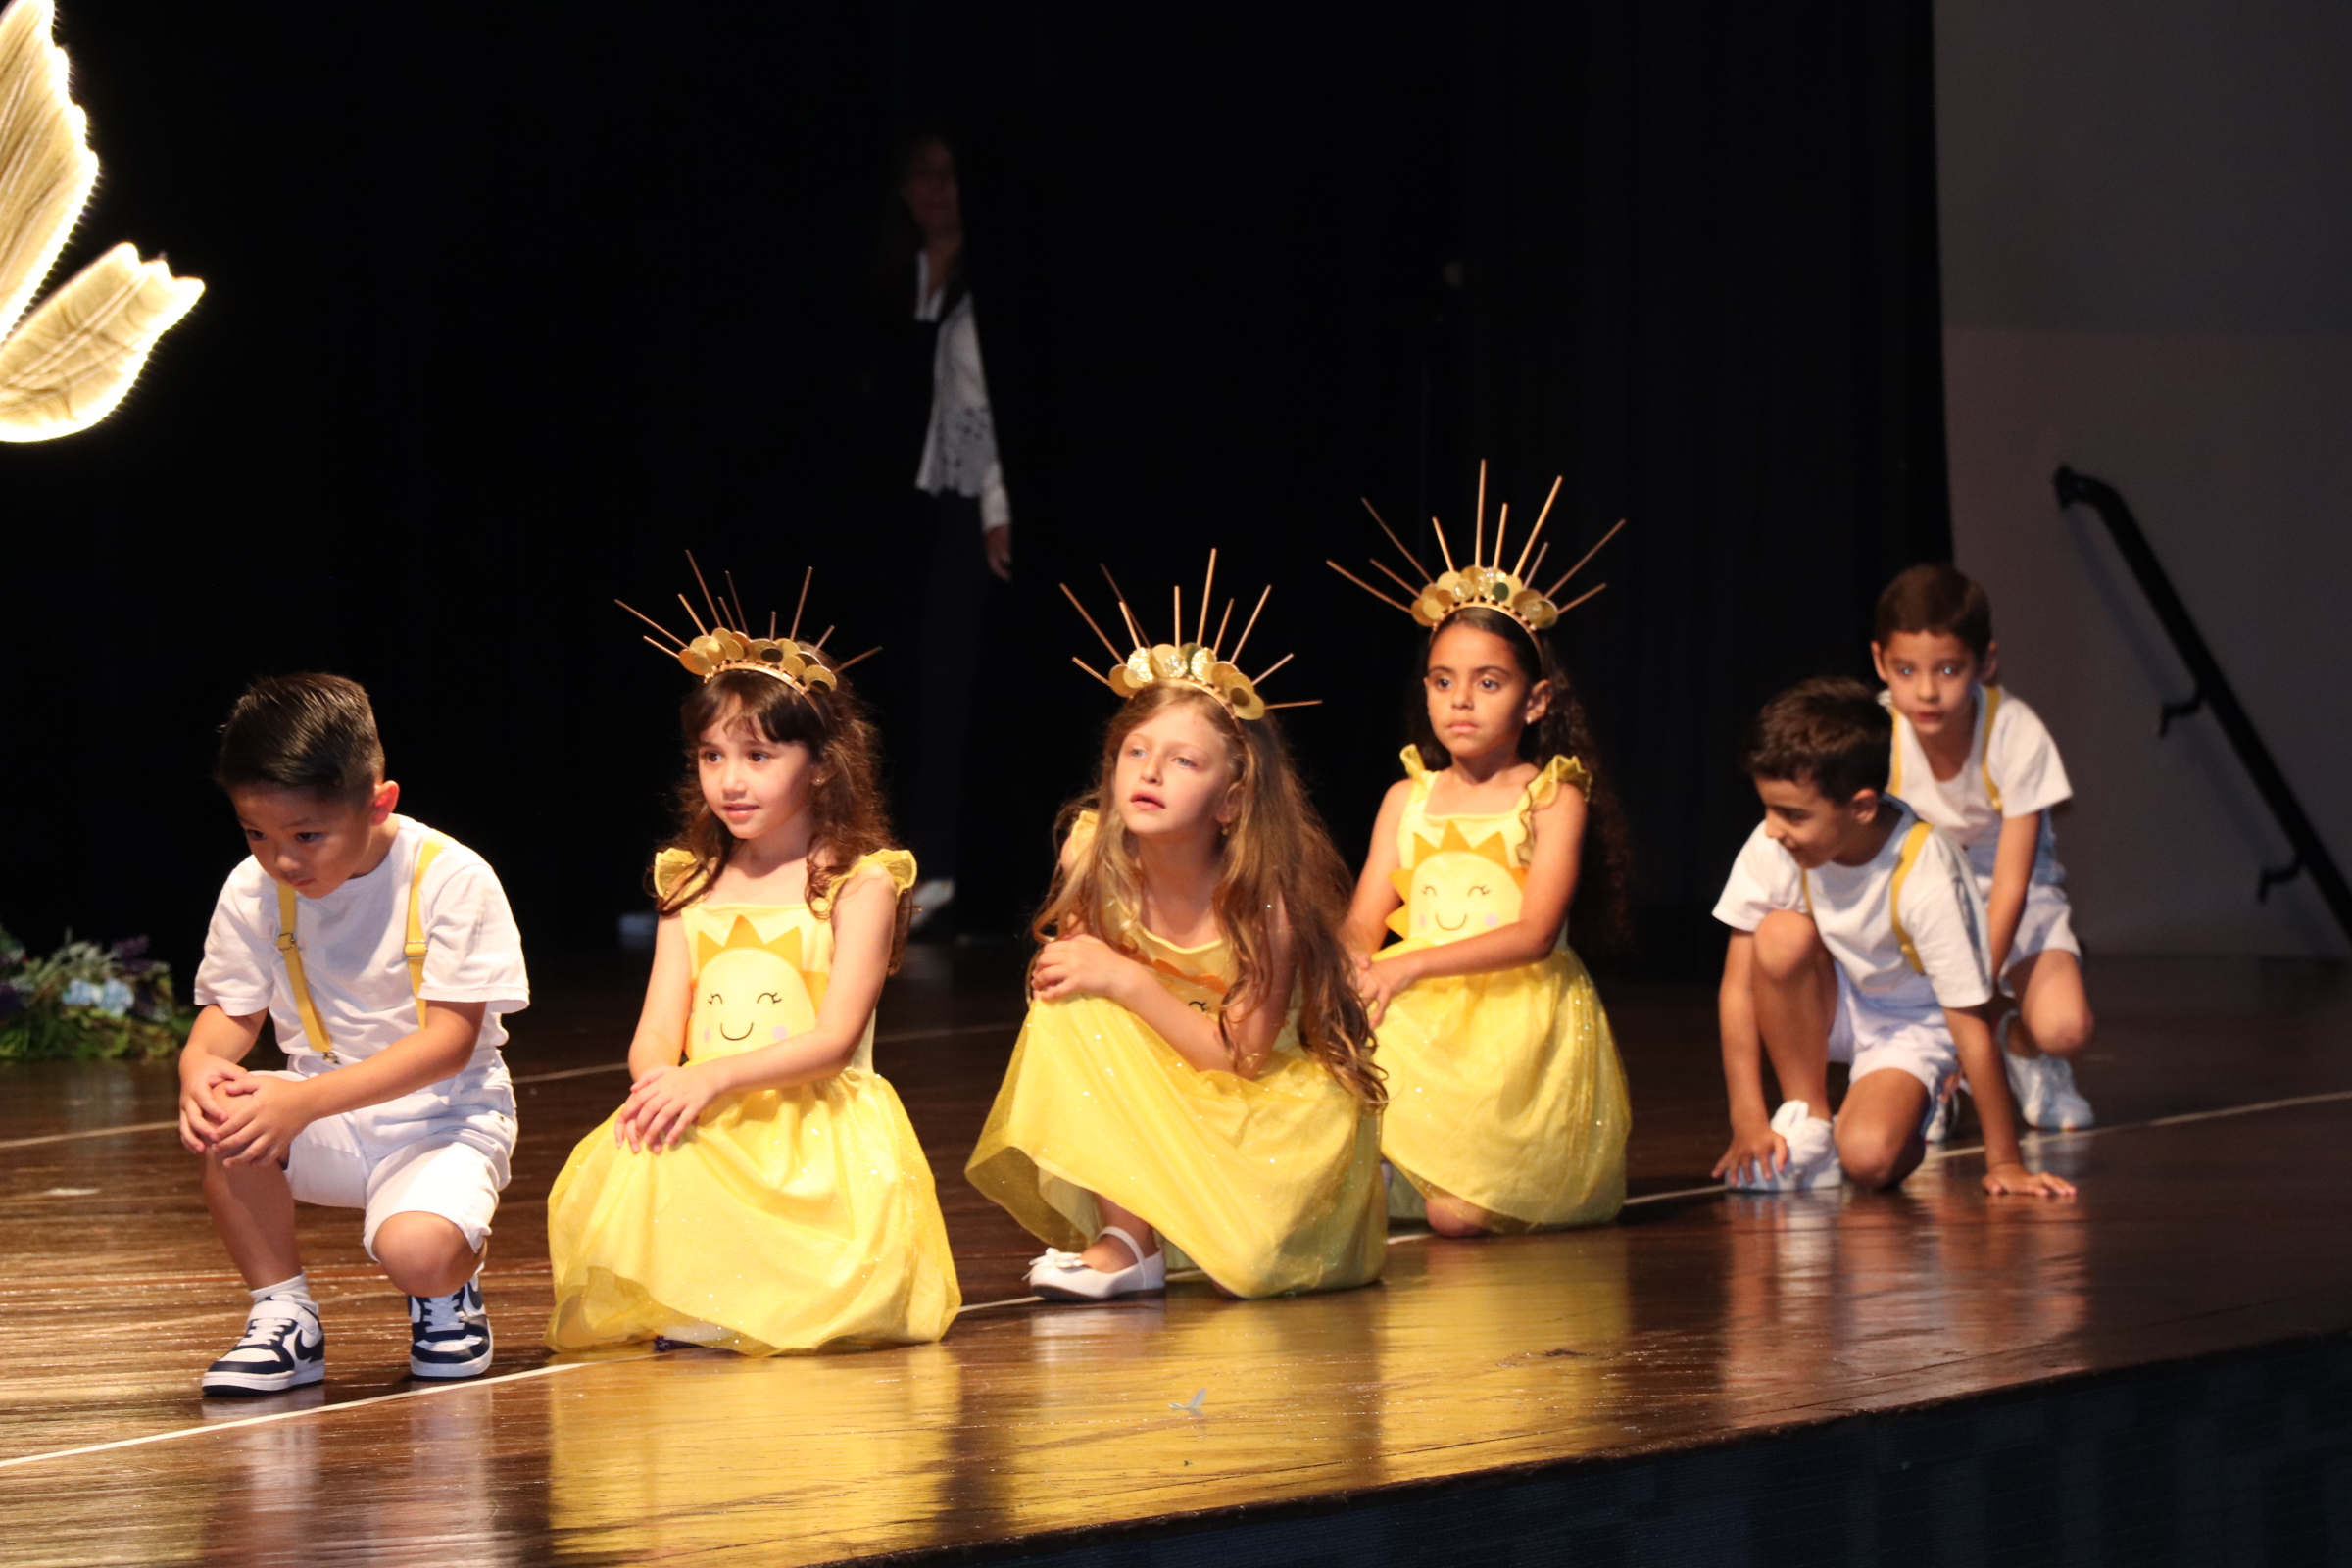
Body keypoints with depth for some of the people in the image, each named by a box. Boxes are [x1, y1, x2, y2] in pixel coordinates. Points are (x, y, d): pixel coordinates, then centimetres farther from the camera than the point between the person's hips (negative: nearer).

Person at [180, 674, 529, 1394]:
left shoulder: (451, 878, -18)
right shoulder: (252, 891, -4)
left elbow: (450, 1040, -21)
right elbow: (228, 1016, 2)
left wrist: (305, 1100, -33)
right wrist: (199, 1069, -26)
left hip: (441, 1116, -4)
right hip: (328, 1126, 4)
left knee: (415, 1249, -35)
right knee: (222, 1123, -29)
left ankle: (449, 1291, 5)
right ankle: (283, 1315, -8)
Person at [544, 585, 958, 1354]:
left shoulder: (859, 883, 2)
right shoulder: (690, 885, 16)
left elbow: (835, 1037, -9)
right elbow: (657, 1030, 8)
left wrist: (715, 1076, -22)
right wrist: (659, 1079, -18)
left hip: (821, 1128, -3)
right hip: (707, 1133, 3)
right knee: (620, 1173, -32)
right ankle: (678, 1301, -10)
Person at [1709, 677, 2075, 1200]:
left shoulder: (1924, 875, -32)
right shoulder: (1771, 849, -22)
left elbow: (1971, 1024, -27)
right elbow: (1738, 985, -15)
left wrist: (2004, 1162, -22)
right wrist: (1748, 1122, -22)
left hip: (1914, 1021, -4)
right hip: (1833, 1007, 4)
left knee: (1868, 1157, -31)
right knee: (1781, 935, -30)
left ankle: (1912, 1115, 8)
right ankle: (1805, 1128, -13)